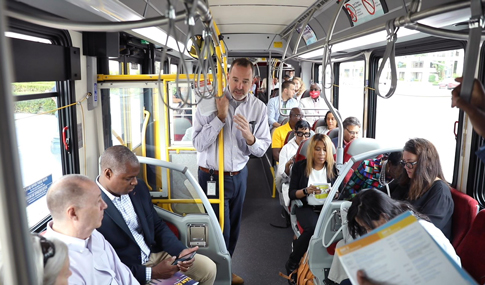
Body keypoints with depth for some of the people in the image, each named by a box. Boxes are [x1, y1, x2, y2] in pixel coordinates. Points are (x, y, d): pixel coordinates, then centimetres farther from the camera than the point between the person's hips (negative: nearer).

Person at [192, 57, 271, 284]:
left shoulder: (258, 108, -6)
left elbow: (262, 149, -4)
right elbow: (198, 144, -22)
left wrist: (250, 138, -25)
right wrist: (220, 117, -27)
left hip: (239, 175, 5)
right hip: (213, 177, -4)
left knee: (233, 227, 21)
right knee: (220, 230, 3)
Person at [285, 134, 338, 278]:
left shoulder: (334, 169, 8)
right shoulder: (299, 167, 4)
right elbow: (292, 194, 2)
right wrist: (306, 191, -17)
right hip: (306, 207, -1)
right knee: (313, 226, -34)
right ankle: (292, 263, -11)